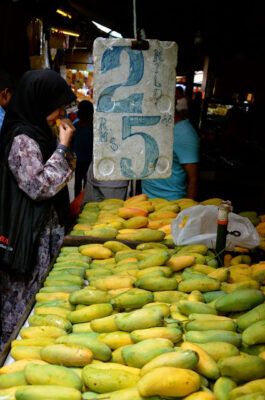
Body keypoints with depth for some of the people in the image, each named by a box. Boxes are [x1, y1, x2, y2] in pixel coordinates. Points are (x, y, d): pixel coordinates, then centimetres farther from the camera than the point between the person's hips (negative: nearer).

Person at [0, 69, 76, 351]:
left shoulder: (40, 133, 11)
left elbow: (61, 173, 20)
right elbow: (41, 186, -21)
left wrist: (63, 145, 6)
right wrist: (63, 147, -17)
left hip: (46, 227, 10)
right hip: (29, 232, -9)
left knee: (36, 292, 17)